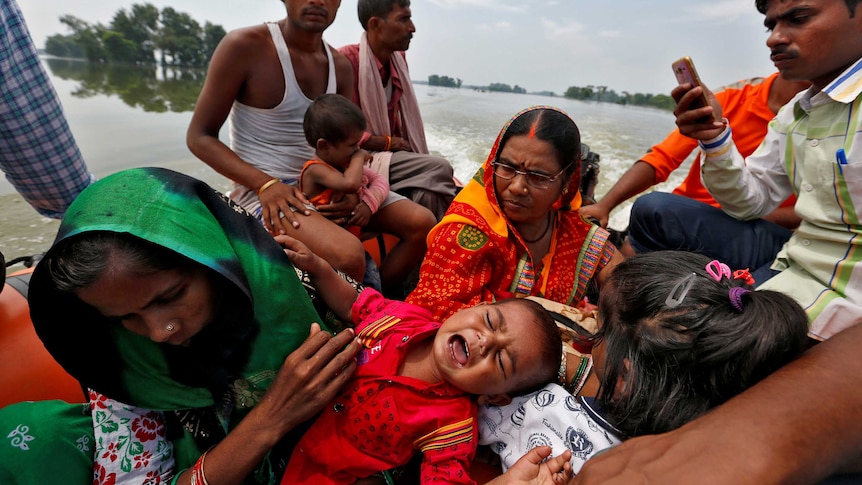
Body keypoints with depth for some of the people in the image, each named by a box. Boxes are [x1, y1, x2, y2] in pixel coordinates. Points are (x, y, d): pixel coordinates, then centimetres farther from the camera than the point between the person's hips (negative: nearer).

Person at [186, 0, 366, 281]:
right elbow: (199, 137, -8)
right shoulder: (244, 46, -10)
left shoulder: (340, 66, 7)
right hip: (260, 190, -7)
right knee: (348, 256, -32)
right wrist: (266, 185, -23)